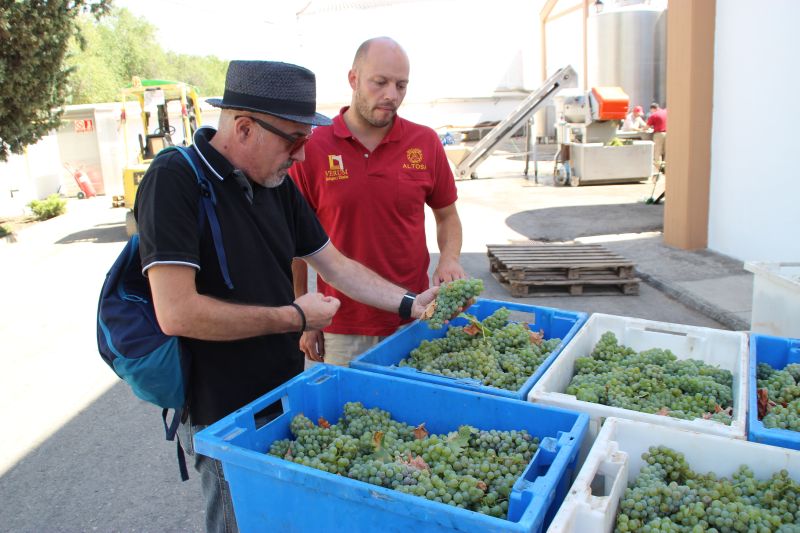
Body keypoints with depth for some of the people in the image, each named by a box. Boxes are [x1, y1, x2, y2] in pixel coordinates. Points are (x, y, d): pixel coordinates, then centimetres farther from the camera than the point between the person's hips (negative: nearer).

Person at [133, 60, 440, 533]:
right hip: (222, 416, -7)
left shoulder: (277, 184, 0)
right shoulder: (175, 180, -21)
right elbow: (177, 312, -29)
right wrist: (294, 317, -21)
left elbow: (337, 266, 7)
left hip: (287, 393, 7)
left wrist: (409, 303, -2)